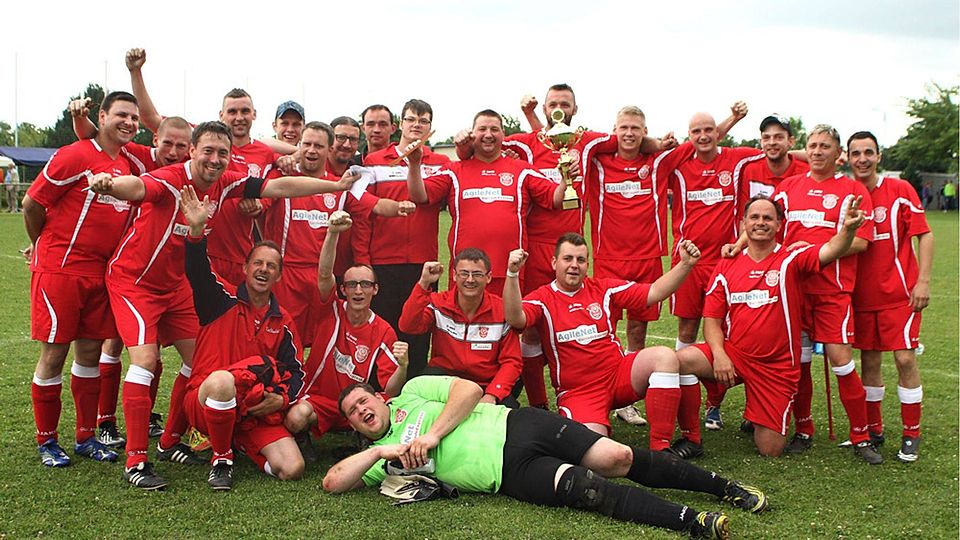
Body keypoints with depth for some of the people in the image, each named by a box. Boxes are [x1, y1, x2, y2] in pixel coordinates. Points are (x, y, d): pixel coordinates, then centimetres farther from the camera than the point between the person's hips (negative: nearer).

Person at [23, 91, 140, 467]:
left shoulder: (129, 164, 10)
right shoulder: (76, 156, -11)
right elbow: (31, 203, -6)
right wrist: (47, 247, 8)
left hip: (100, 272, 6)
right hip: (59, 269, -6)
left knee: (90, 351, 12)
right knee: (54, 353, 1)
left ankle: (86, 437, 23)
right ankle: (47, 442, 15)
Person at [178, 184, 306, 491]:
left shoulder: (283, 322, 13)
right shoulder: (223, 300, 2)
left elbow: (296, 371, 13)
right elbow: (198, 271, -17)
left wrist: (282, 398, -8)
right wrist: (196, 229, -34)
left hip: (255, 410, 4)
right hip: (203, 403, -3)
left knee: (293, 470, -16)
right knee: (221, 379, -42)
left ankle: (240, 444, 17)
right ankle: (221, 459, -13)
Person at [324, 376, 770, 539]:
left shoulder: (414, 392, 12)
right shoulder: (377, 456, 16)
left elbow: (470, 389, -1)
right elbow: (332, 482, 4)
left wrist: (433, 433, -11)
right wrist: (381, 451, -8)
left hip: (517, 426, 0)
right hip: (510, 474, 0)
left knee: (618, 459, -13)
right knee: (588, 489, -23)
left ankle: (725, 487, -7)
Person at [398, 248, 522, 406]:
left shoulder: (503, 310, -2)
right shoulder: (438, 303, -1)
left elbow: (511, 361, -2)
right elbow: (408, 326, -20)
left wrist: (491, 395, -17)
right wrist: (424, 283, -26)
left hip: (487, 385, 0)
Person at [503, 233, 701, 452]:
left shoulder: (603, 288, 9)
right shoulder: (542, 299, -2)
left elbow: (654, 293, 5)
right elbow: (515, 319, -23)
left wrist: (685, 264, -7)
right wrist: (512, 274, -36)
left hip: (618, 375, 4)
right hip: (577, 391, -4)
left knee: (664, 356, -24)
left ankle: (660, 448, -19)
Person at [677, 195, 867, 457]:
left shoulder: (791, 260, -3)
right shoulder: (727, 265, 4)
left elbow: (829, 251, -23)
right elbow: (712, 319, 3)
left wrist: (848, 229, -44)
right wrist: (719, 354, -13)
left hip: (777, 366, -1)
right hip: (733, 354, 1)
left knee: (771, 450, -1)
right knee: (679, 362, -28)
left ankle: (759, 421, 38)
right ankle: (691, 438, -6)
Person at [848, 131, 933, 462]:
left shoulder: (900, 190, -4)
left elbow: (924, 235, -3)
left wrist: (923, 281, -11)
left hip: (899, 293, -3)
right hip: (861, 295, 3)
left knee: (904, 358, -6)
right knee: (869, 361, 8)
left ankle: (911, 436, 7)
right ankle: (873, 429, 22)